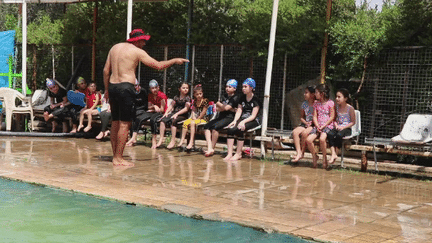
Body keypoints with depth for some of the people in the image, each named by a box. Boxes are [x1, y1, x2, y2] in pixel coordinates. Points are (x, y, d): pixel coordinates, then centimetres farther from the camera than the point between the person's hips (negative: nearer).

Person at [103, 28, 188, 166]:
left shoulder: (115, 47, 16)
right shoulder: (137, 51, -3)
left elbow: (106, 70, 15)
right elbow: (158, 65, -4)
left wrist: (107, 89, 22)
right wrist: (174, 61, 10)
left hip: (112, 86, 7)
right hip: (125, 87, -7)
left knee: (115, 122, 13)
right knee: (125, 124, -4)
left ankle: (115, 156, 17)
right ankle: (118, 158, -6)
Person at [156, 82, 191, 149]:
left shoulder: (187, 98, 0)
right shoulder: (176, 97, 16)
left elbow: (186, 109, -10)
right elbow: (171, 105, 15)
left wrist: (177, 114, -18)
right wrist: (166, 112, -2)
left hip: (182, 115, -5)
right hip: (174, 113, 6)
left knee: (173, 121, -34)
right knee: (163, 120, -18)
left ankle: (173, 141, -32)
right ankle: (161, 139, -19)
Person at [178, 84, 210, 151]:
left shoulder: (205, 101, -8)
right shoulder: (194, 101, 11)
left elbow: (203, 112, -10)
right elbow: (193, 110, 10)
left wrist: (197, 118, -7)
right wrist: (193, 117, -8)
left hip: (203, 119, -6)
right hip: (195, 118, 6)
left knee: (192, 123, -31)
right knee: (185, 122, -18)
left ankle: (191, 142, -35)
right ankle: (182, 139, -16)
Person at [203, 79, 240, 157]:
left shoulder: (236, 97, -2)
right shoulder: (224, 96, 20)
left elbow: (226, 108, -13)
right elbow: (217, 109, 10)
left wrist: (219, 104, 5)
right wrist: (228, 108, -5)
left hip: (229, 118, -8)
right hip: (220, 117, 8)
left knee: (215, 127, -29)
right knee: (206, 126, -15)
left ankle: (212, 149, -17)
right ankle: (209, 148, -26)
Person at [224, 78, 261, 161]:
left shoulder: (255, 99, -6)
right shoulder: (242, 98, 15)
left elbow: (253, 116, -13)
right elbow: (239, 111, 8)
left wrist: (243, 122, -26)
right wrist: (235, 120, -11)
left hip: (254, 121, -6)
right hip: (243, 119, 6)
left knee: (239, 129, -33)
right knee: (230, 129, -23)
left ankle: (238, 154, -22)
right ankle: (229, 154, -24)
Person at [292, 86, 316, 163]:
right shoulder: (304, 104, 12)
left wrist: (312, 122, -15)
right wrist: (306, 122, 0)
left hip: (314, 125, -6)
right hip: (306, 124, 6)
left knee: (304, 133, -32)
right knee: (295, 132, -22)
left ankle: (302, 153, -14)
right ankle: (298, 153, -25)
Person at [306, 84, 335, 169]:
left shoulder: (330, 103, -2)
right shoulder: (316, 104, 14)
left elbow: (332, 117, -5)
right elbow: (315, 116, 9)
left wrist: (323, 126, -13)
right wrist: (317, 126, -9)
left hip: (328, 126, -5)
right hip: (318, 126, 5)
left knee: (322, 139, -35)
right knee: (308, 140, -21)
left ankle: (324, 157, -14)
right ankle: (314, 155, 3)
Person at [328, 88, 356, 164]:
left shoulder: (350, 108, -5)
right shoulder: (337, 107, 10)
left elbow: (353, 122, -3)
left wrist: (343, 127, -14)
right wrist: (336, 125, -4)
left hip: (346, 129, -4)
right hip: (337, 127, 4)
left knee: (339, 135, -36)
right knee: (330, 134, -28)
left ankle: (336, 153, -22)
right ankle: (333, 154, -34)